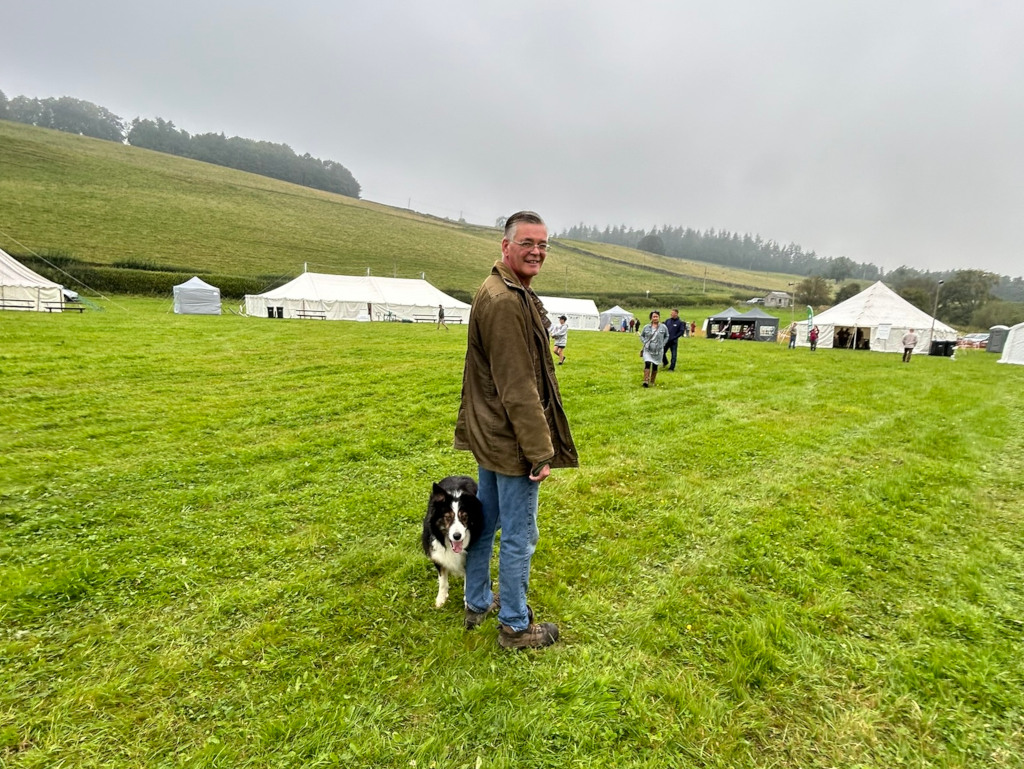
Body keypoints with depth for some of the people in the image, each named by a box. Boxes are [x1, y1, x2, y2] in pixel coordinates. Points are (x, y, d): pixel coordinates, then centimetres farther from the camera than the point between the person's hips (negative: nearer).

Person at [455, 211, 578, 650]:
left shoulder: (504, 291, 12)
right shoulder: (506, 301, -22)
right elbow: (518, 388, -24)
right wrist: (541, 451, -19)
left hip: (489, 433, 11)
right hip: (513, 441, -11)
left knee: (485, 522, 21)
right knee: (519, 536, 6)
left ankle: (478, 603, 40)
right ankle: (515, 627, 25)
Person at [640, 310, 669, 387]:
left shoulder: (663, 327, 0)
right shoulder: (646, 327, 1)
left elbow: (667, 336, 13)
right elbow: (641, 336, 15)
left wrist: (662, 344, 1)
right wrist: (645, 342, 0)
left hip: (658, 350, 0)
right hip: (648, 349, 0)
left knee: (655, 366, 6)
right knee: (647, 364, -16)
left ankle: (652, 382, 19)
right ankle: (646, 381, -17)